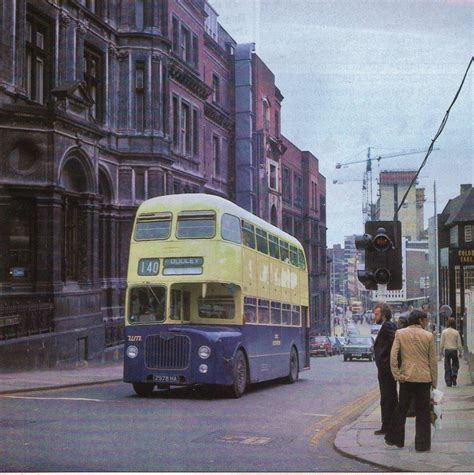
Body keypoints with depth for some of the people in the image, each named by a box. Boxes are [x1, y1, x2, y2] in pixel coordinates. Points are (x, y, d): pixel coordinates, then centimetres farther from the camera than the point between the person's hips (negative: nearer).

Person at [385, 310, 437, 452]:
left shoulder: (400, 333, -1)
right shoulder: (428, 336, -4)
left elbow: (393, 356, -8)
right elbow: (433, 360, 0)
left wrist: (397, 375, -2)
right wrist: (434, 381, 7)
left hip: (406, 377, 2)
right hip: (424, 378, -1)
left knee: (401, 409, 13)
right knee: (423, 412, 7)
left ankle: (395, 440, 19)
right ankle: (422, 444, 9)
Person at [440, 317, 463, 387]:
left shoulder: (444, 332, -3)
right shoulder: (456, 332, -5)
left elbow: (442, 343, 0)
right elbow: (459, 344, -2)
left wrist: (441, 351, 11)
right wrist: (460, 352, 8)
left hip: (447, 350, 1)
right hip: (454, 350, -1)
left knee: (447, 366, 7)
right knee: (455, 364, 16)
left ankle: (448, 382, 6)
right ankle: (454, 375, -8)